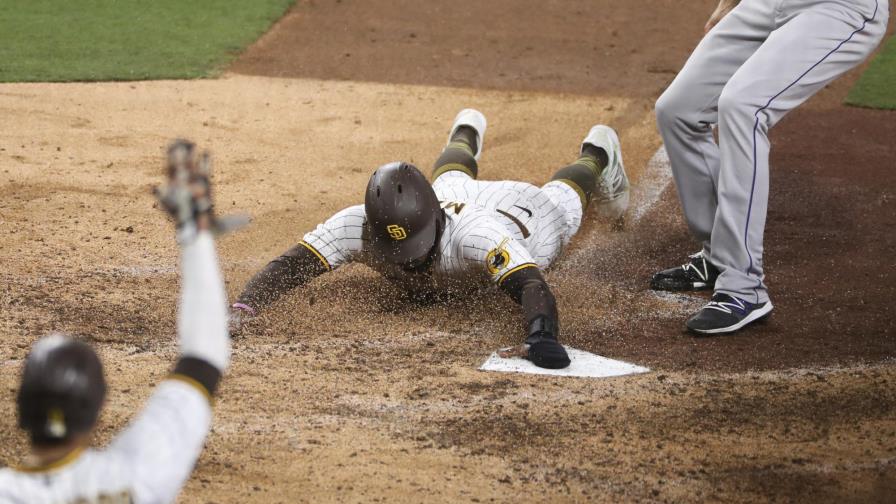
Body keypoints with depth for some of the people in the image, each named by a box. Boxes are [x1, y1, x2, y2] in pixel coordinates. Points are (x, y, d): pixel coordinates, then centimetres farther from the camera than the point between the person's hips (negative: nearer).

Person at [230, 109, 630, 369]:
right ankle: (466, 137, 76)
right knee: (450, 179, 42)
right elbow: (289, 266, -46)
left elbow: (530, 286, -66)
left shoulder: (475, 234, -55)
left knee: (562, 197, 34)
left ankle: (595, 157, 67)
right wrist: (240, 310, -66)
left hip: (523, 210, -4)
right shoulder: (357, 226, -45)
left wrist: (541, 336, -87)